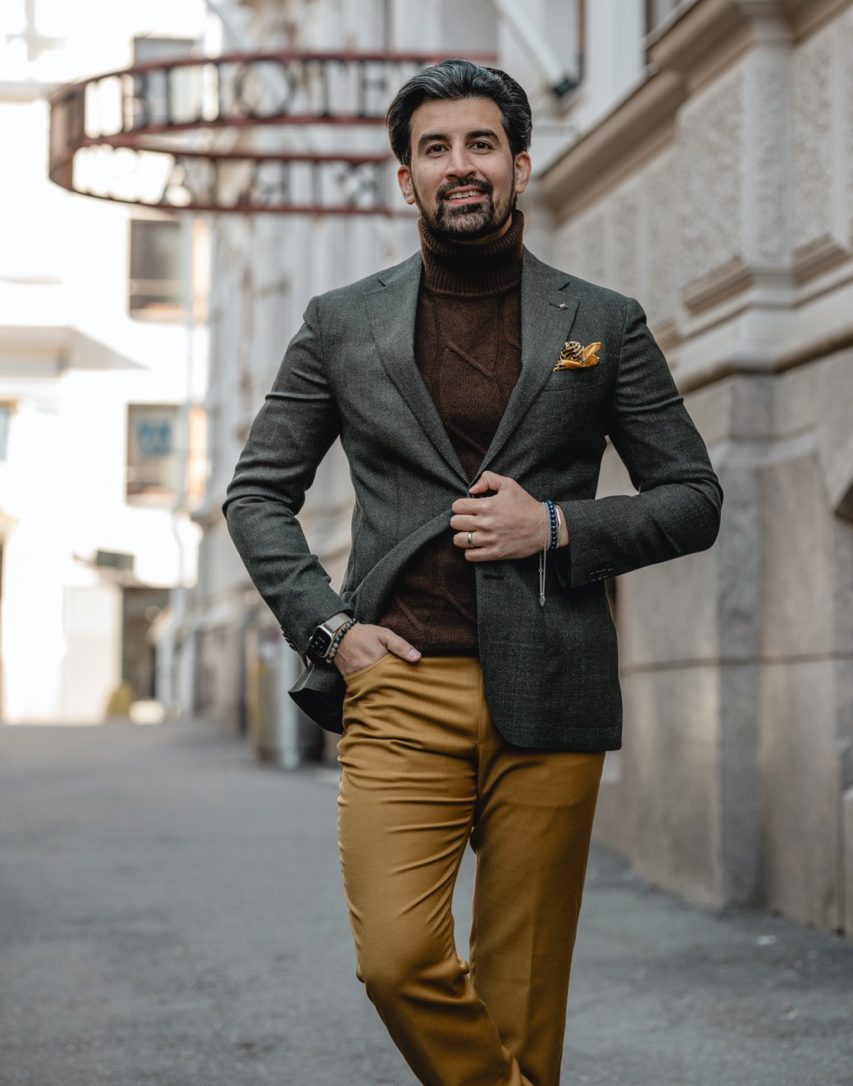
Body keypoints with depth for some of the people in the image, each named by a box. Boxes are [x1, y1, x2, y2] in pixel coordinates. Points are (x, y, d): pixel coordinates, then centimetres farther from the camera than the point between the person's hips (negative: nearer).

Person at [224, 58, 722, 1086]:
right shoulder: (342, 324, 11)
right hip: (400, 686, 0)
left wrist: (559, 528, -5)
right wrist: (328, 626, 1)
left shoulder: (604, 325, 10)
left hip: (549, 698, 0)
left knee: (523, 990, 3)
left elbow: (694, 499, 11)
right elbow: (256, 493, 14)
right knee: (397, 958, -14)